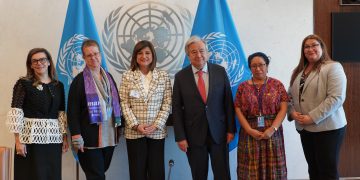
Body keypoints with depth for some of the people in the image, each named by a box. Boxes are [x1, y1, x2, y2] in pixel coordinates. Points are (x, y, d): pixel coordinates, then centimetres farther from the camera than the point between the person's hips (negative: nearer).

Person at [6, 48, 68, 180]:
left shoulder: (58, 86, 10)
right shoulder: (23, 83, -2)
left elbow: (62, 113, 12)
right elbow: (16, 113, -8)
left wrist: (65, 138, 7)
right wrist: (18, 140, -14)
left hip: (54, 139, 4)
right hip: (31, 138, -4)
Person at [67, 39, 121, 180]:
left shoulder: (108, 77, 12)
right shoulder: (79, 80, -5)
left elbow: (116, 103, 18)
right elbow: (72, 111, -9)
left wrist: (119, 126, 14)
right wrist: (76, 135, -16)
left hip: (109, 136, 6)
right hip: (90, 138, -5)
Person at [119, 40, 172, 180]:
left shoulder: (163, 76, 3)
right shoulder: (127, 76, 2)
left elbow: (167, 104, 0)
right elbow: (124, 103, -1)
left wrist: (156, 125, -10)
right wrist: (136, 125, -11)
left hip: (157, 132, 1)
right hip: (134, 132, 0)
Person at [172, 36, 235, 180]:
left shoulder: (220, 71, 1)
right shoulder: (180, 77, -2)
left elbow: (228, 102, 3)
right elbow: (177, 109, -1)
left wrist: (231, 129, 1)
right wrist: (180, 137, -5)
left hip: (218, 132, 1)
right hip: (194, 135, 0)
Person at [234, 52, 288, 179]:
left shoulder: (277, 84, 4)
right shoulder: (243, 87, 6)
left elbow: (283, 108, -2)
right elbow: (238, 110, 1)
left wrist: (273, 129, -14)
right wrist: (249, 130, -11)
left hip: (272, 133, 0)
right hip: (249, 134, 1)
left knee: (272, 168, 3)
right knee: (250, 169, 2)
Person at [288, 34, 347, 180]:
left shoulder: (333, 67, -9)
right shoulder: (298, 71, 13)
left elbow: (336, 98, -19)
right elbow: (290, 95, 15)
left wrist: (313, 117, -21)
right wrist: (292, 112, -6)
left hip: (328, 128, -6)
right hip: (305, 128, 7)